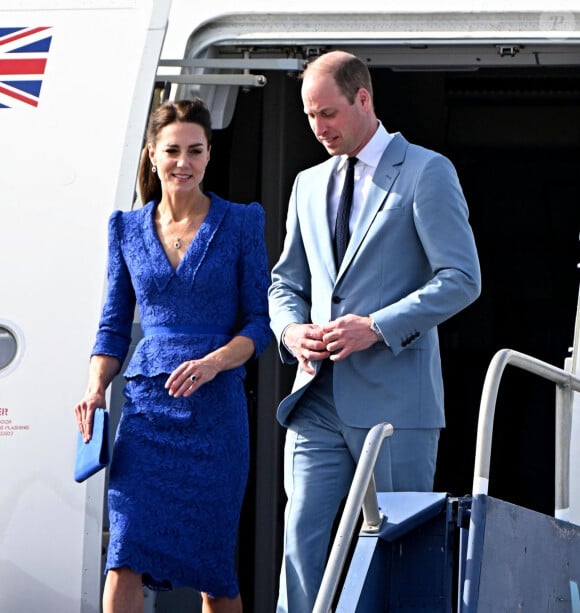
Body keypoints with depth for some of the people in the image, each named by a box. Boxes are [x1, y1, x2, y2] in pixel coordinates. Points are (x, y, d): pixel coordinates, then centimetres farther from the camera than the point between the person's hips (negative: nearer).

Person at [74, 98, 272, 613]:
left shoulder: (240, 223, 2)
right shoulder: (128, 228, 10)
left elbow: (261, 322, 0)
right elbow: (114, 324, 13)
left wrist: (213, 362, -17)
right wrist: (95, 388, -4)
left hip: (215, 407, -2)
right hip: (146, 405, 2)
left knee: (212, 560, 4)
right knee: (125, 557, -10)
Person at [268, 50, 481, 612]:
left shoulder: (426, 172, 0)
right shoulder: (309, 185, 18)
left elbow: (461, 279, -7)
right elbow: (285, 283, 23)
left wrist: (378, 326, -16)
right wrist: (292, 330, 0)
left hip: (395, 398, -5)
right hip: (319, 400, 5)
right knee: (303, 542, -4)